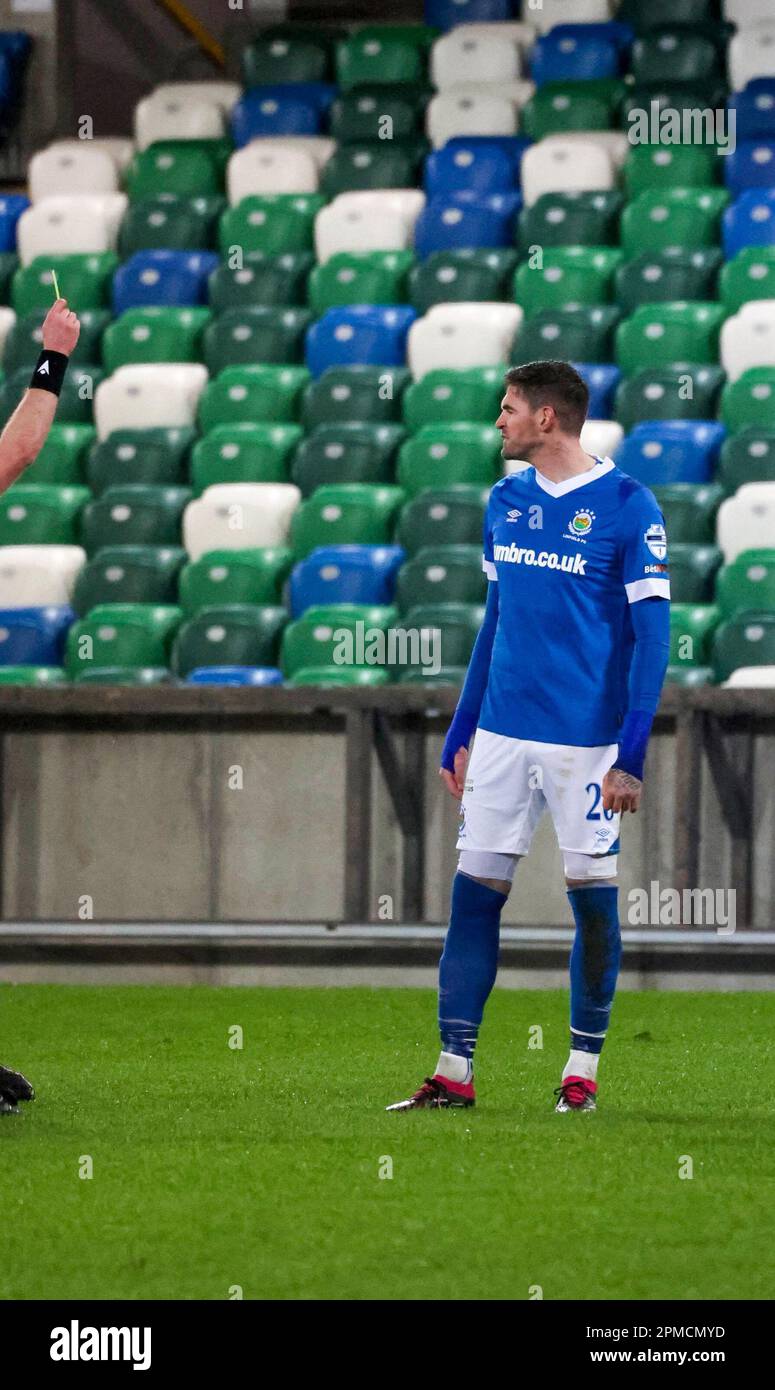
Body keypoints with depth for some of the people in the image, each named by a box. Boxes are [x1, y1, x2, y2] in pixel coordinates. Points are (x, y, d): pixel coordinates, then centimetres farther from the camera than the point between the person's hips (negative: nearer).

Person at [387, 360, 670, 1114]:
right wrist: (459, 734, 15)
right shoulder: (506, 500, 10)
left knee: (593, 895, 1)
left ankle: (583, 1069, 13)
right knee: (473, 892, 1)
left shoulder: (627, 506, -8)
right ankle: (453, 1071, 4)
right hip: (503, 733, 5)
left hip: (586, 740, -5)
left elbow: (651, 634, -10)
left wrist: (632, 753, -16)